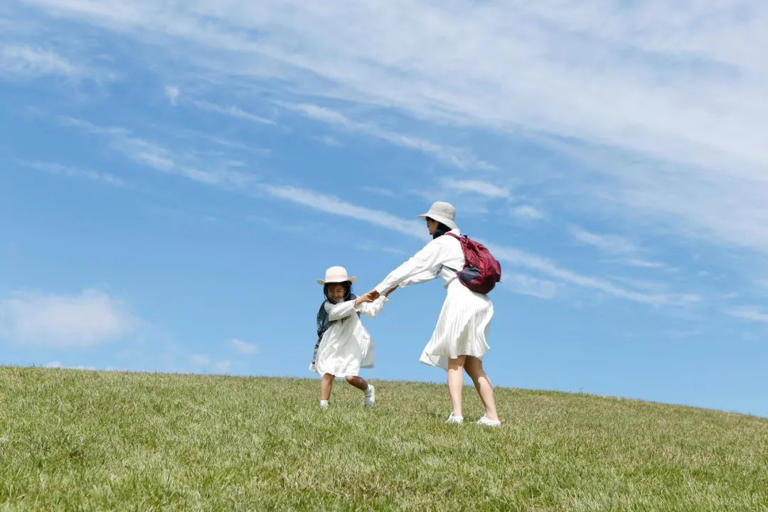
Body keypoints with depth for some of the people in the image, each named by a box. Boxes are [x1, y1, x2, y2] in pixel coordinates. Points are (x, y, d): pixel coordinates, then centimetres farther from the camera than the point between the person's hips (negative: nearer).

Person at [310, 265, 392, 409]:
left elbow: (372, 310, 0)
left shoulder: (354, 300, 2)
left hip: (351, 347, 0)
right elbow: (339, 311, -28)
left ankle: (368, 389, 17)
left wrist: (384, 295, -5)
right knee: (327, 374, -10)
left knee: (351, 377, -11)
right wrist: (358, 302, -39)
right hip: (332, 347, 0)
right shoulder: (327, 305, -7)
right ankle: (323, 405, -4)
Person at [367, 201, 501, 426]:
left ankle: (456, 413, -12)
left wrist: (380, 288, 8)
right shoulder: (462, 243, 26)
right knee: (473, 364, 11)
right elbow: (430, 272, 29)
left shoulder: (441, 243, 1)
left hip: (461, 299, -7)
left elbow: (413, 266, 2)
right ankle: (492, 416, 3)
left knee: (455, 362, 0)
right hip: (481, 303, 7)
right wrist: (400, 284, 29)